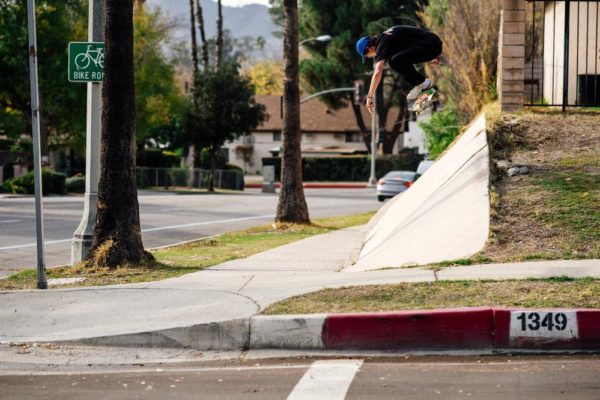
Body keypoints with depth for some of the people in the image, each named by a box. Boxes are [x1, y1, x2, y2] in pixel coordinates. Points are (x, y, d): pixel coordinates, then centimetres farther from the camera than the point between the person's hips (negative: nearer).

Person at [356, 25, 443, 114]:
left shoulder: (382, 44, -12)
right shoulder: (385, 37, 17)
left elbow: (377, 72, -20)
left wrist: (369, 97, -18)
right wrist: (428, 59, 36)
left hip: (431, 46, -10)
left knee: (395, 61, -21)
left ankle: (423, 83, -5)